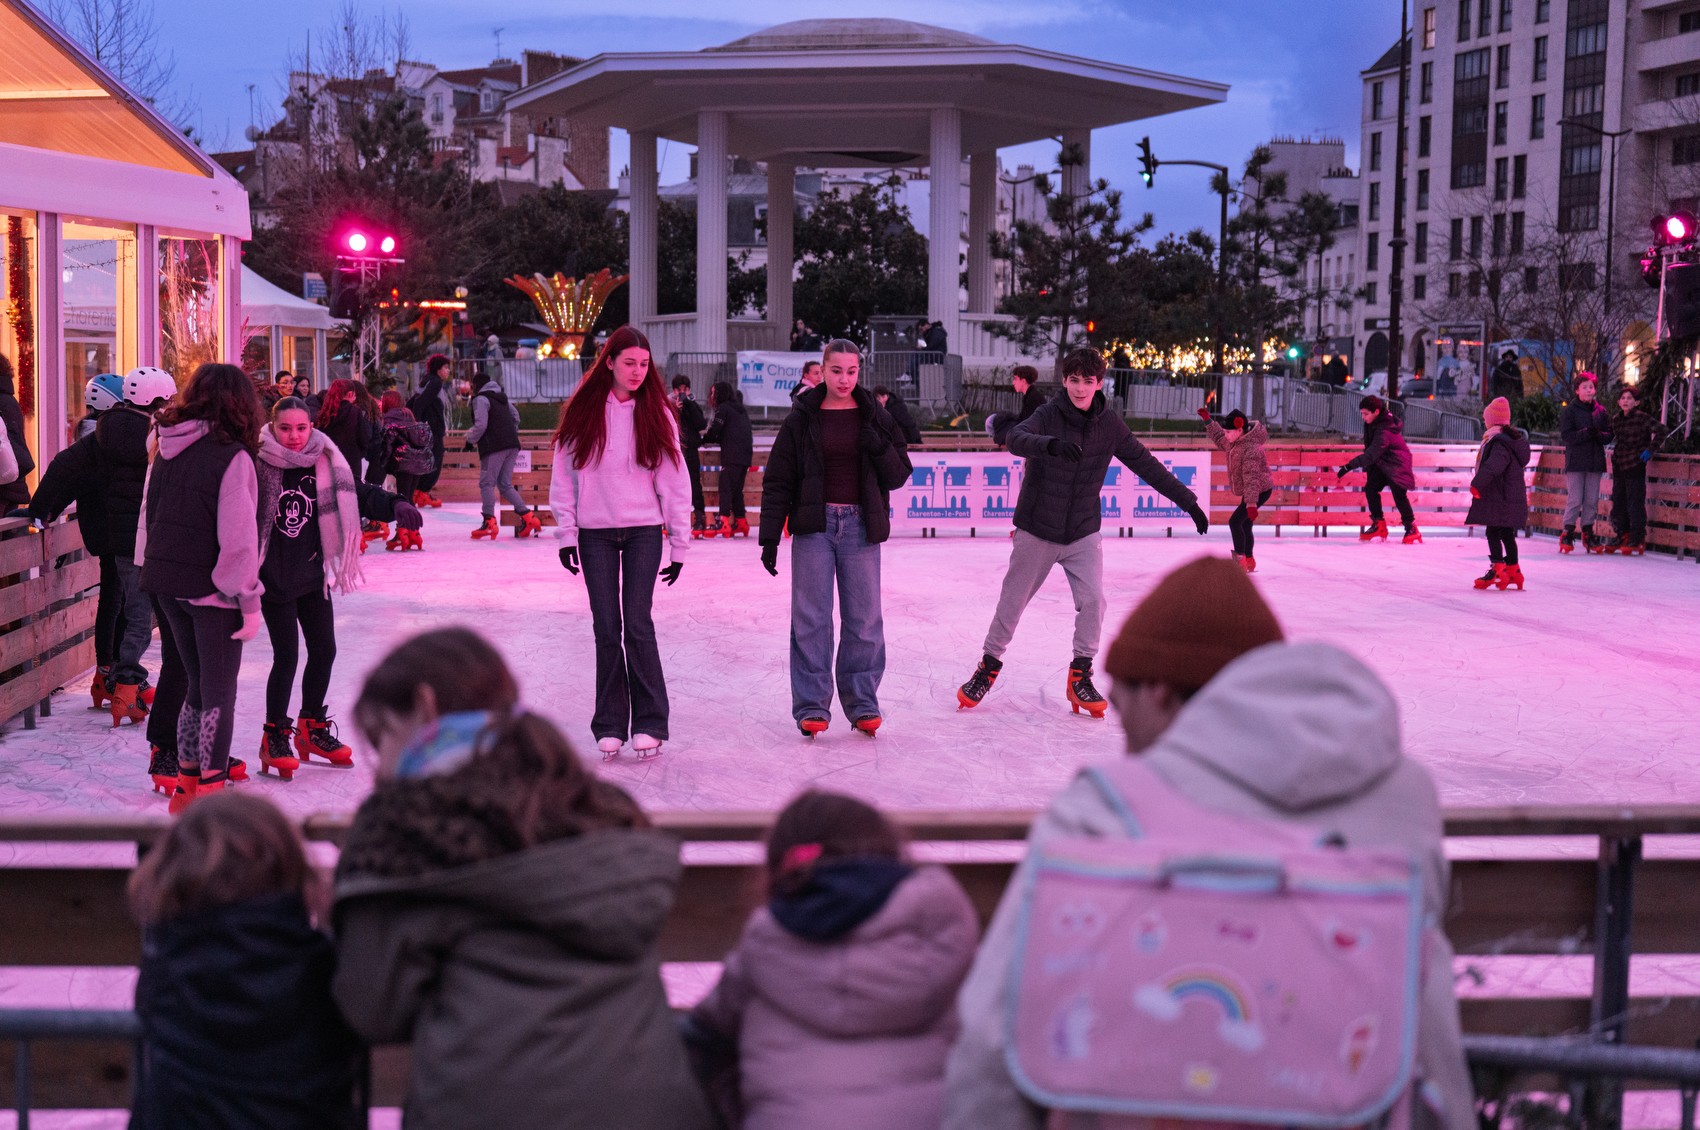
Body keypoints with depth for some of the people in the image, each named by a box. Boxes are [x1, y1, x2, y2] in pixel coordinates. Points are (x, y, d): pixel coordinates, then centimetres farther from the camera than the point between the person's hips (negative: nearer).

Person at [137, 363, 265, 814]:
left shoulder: (166, 449, 6)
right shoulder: (232, 457, -15)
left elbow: (148, 514, 12)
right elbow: (238, 536, -18)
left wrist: (152, 569, 19)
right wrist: (249, 599, -12)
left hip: (165, 583, 7)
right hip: (211, 587, -7)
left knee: (197, 684, 19)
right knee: (219, 693, 4)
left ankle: (186, 785, 24)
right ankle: (211, 793, 6)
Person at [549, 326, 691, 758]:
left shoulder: (655, 413, 3)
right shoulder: (583, 412, 3)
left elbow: (674, 481, 4)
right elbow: (564, 475, 5)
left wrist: (679, 543, 2)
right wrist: (566, 533, 0)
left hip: (644, 532, -1)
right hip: (595, 533, 1)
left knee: (638, 624, -7)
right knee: (606, 628, 3)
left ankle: (649, 723, 1)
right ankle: (610, 726, 10)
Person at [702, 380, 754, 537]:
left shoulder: (723, 408, -1)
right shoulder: (741, 409, 23)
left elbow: (714, 431, -6)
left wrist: (703, 440, 15)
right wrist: (714, 440, 20)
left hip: (732, 456, -8)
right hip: (745, 456, 8)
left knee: (725, 487, -11)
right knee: (736, 489, 15)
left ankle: (724, 523, -22)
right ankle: (741, 522, 17)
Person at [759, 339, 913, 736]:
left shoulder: (875, 418, 7)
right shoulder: (802, 420, 3)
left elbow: (899, 476, 7)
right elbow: (777, 480, 3)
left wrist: (881, 448, -13)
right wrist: (770, 537, -1)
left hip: (861, 526, 1)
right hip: (814, 525, -1)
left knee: (864, 619, 2)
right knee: (811, 618, -2)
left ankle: (862, 702, 12)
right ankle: (811, 705, 4)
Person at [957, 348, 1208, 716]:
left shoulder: (1109, 425, -4)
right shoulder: (1049, 415, -14)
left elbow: (1146, 464, 4)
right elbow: (1016, 438, -34)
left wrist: (1187, 500, 4)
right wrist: (1052, 444, -55)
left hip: (1083, 532, 2)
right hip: (1037, 530, -2)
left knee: (1093, 600, -11)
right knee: (1012, 602, 7)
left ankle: (1080, 676, 5)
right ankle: (989, 666, 28)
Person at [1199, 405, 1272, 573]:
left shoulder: (1250, 449, -27)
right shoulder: (1233, 443, 3)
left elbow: (1251, 477, -33)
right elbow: (1219, 439, 27)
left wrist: (1251, 503, -38)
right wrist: (1207, 420, 21)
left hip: (1260, 491, -10)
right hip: (1250, 492, 10)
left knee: (1235, 521, -17)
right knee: (1244, 524, 16)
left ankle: (1239, 560, -15)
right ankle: (1249, 562, 28)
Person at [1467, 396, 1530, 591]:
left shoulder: (1499, 443, -18)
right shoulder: (1515, 438, 15)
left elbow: (1492, 467, -33)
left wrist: (1477, 485, -35)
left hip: (1499, 499, -10)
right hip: (1514, 498, 10)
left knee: (1493, 533, -6)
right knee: (1507, 534, 17)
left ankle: (1497, 569, -9)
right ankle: (1513, 570, 22)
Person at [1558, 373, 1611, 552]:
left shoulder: (1600, 411, 11)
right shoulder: (1569, 411, 0)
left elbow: (1609, 434, 9)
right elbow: (1565, 435, -9)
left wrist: (1599, 435, -12)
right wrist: (1586, 433, -22)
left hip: (1595, 462, 4)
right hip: (1575, 461, -4)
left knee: (1592, 500, 6)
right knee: (1574, 500, -7)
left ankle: (1588, 532, 15)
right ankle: (1568, 534, -1)